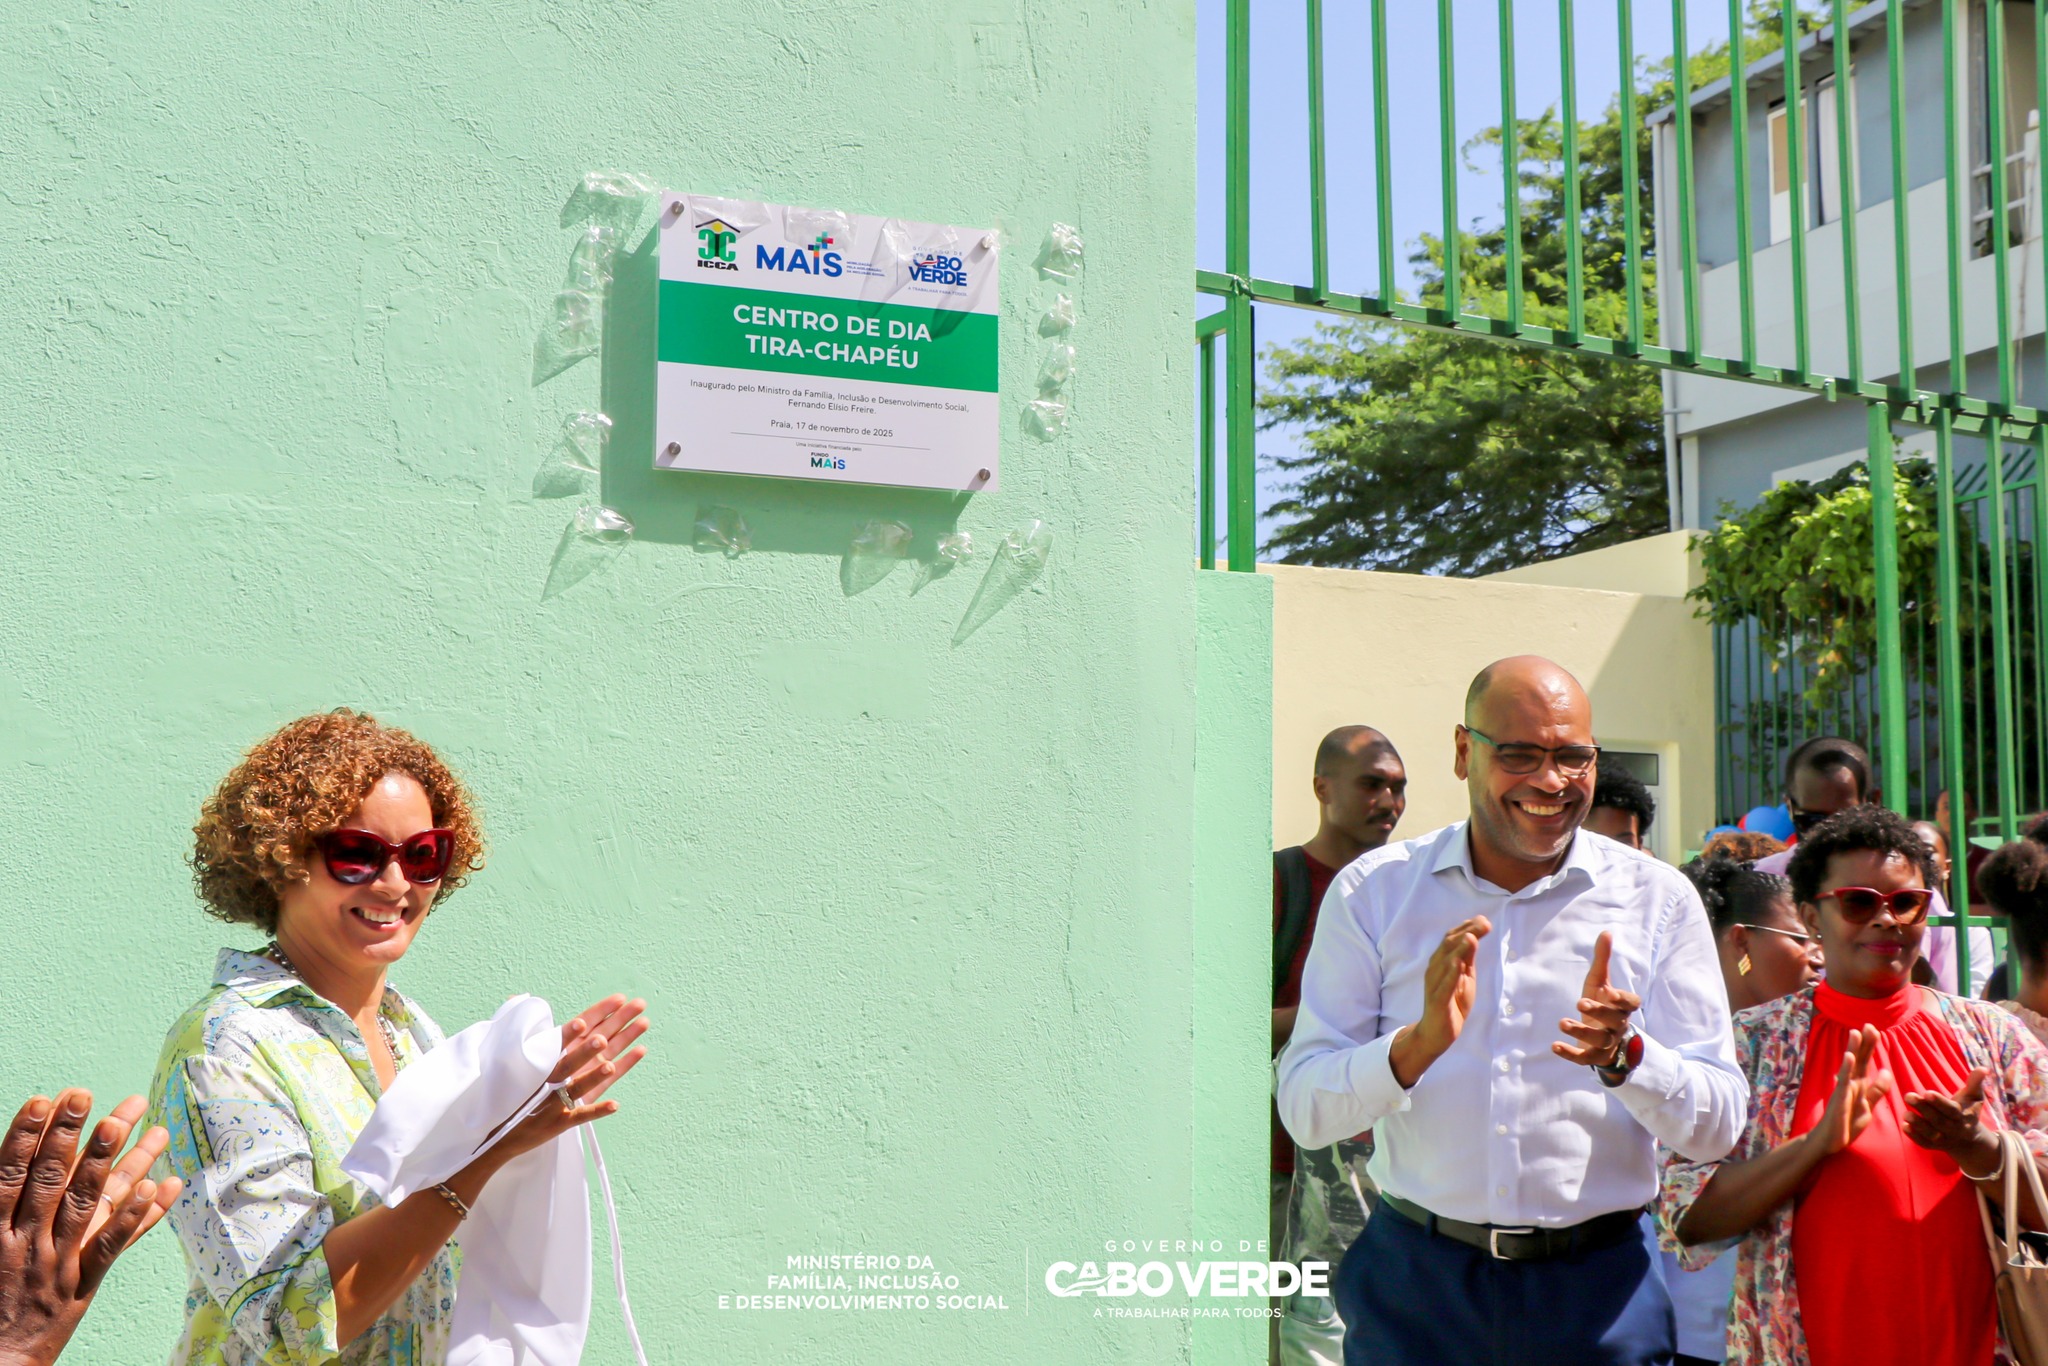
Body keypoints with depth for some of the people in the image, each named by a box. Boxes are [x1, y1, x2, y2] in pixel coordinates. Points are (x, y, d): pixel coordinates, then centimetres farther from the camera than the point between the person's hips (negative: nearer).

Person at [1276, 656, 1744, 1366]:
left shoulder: (1658, 900, -1)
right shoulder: (1375, 890, -2)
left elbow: (1717, 1127, -2)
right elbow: (1304, 1112, -7)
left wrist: (1623, 1056, -21)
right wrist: (1419, 1044, -25)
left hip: (1597, 1287, 0)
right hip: (1414, 1280, 0)